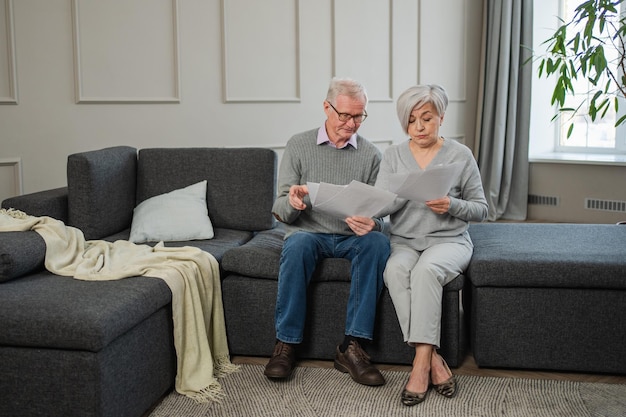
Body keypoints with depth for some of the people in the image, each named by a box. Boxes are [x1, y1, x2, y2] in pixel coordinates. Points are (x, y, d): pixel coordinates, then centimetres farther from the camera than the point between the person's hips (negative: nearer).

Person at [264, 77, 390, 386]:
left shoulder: (370, 154, 7)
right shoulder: (298, 146, 4)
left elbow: (377, 214, 4)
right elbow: (280, 211, 0)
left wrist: (371, 224, -22)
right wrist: (291, 203, -25)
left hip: (352, 237, 2)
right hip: (309, 232, -1)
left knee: (378, 241, -31)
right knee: (298, 243, -36)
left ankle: (352, 347, -29)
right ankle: (286, 344, -23)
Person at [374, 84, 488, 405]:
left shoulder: (460, 155, 3)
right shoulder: (393, 155, 9)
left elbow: (480, 210, 4)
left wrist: (452, 205, -16)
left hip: (449, 239, -2)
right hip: (404, 241, 2)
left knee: (426, 269, -35)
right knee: (395, 270, -32)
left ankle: (421, 362, -30)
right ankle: (433, 360, -29)